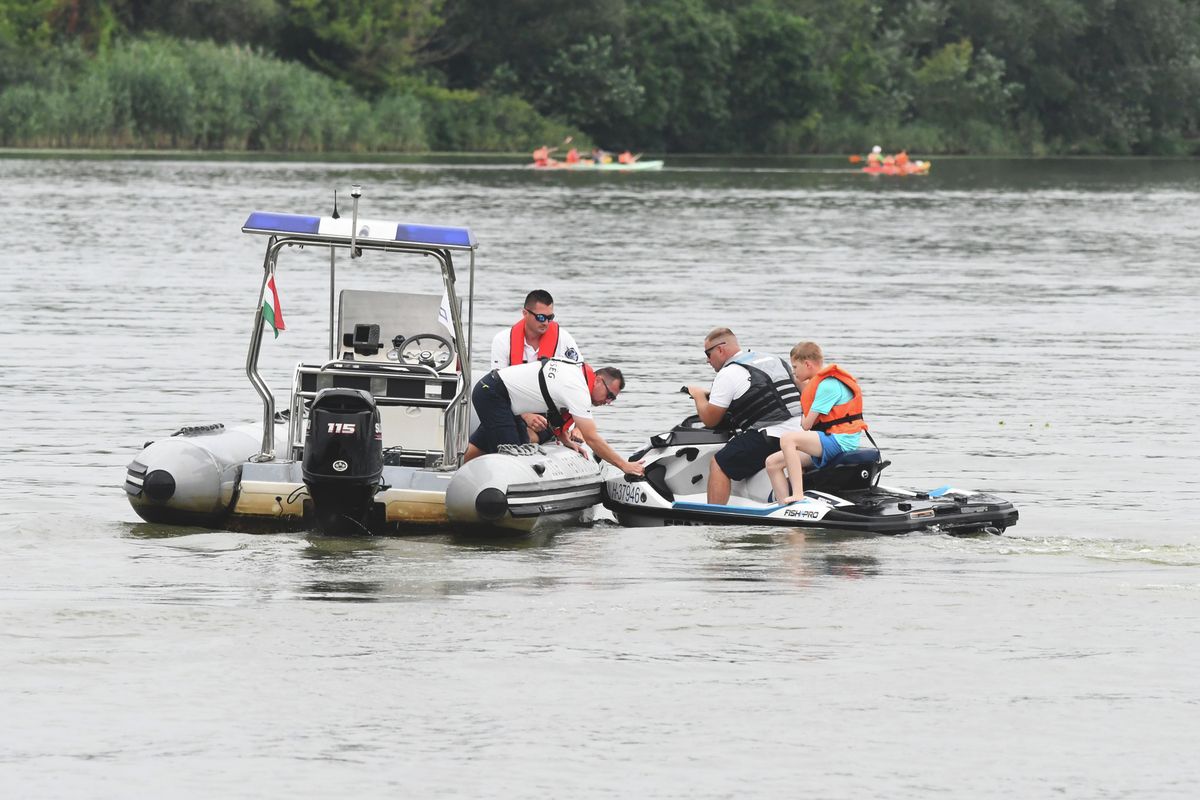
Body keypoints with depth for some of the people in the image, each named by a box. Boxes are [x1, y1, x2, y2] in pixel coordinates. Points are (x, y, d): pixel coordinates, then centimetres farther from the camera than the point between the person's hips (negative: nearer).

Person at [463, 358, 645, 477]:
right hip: (493, 395, -10)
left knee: (475, 450, 13)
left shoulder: (578, 371, 6)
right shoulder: (578, 390, -23)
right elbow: (592, 439, -24)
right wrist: (625, 466, -21)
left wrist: (567, 442, 1)